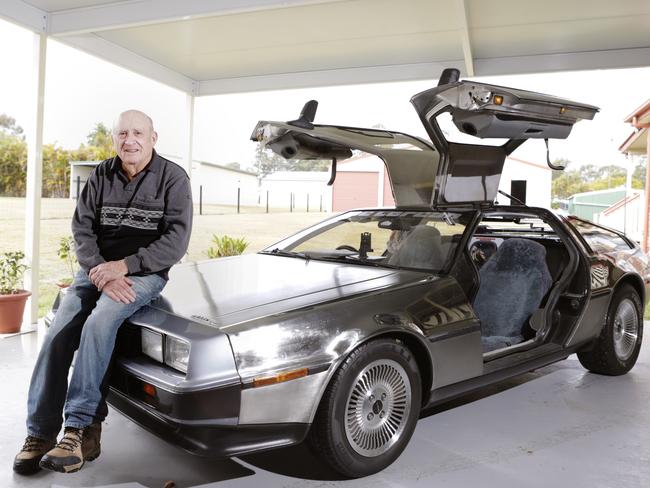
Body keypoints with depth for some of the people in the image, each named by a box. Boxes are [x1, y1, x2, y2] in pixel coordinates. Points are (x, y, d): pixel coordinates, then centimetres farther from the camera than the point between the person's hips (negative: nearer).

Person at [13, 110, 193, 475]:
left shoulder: (173, 178, -4)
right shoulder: (101, 176, 7)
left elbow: (177, 239, -12)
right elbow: (82, 229, 1)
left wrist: (124, 266, -20)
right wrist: (102, 273, -17)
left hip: (145, 271, -4)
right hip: (97, 268, 4)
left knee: (99, 323, -30)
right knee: (57, 336, -14)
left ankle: (79, 426, -23)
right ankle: (40, 432, -6)